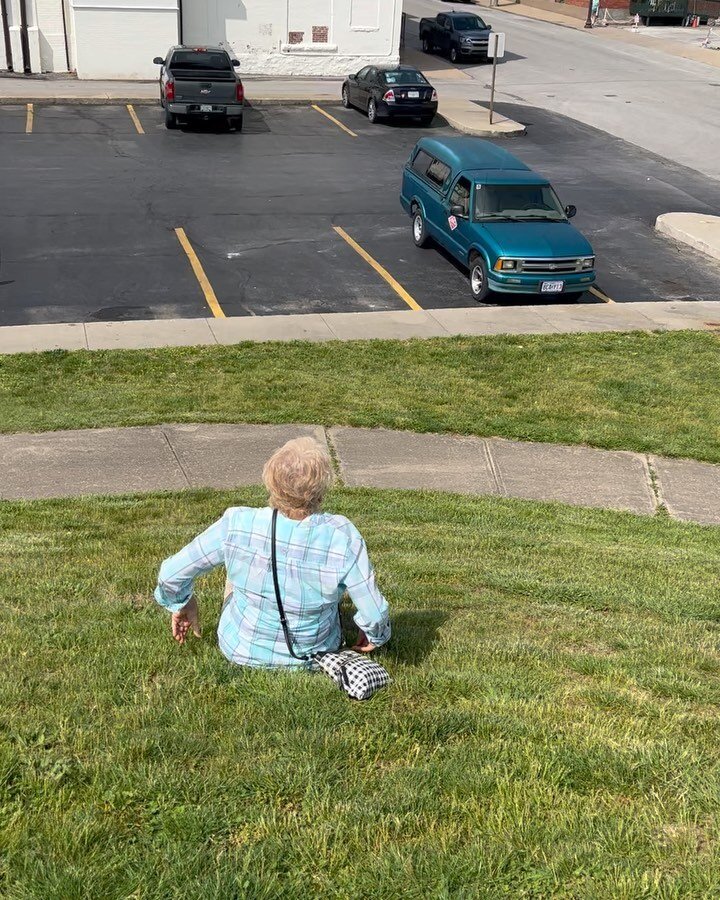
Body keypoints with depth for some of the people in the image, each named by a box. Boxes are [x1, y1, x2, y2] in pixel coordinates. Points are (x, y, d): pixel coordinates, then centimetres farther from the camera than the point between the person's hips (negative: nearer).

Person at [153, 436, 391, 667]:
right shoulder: (342, 537, -29)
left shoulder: (237, 524, -26)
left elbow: (171, 574, -15)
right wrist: (374, 635, 3)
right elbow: (374, 615, -21)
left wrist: (180, 603, 7)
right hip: (311, 658, 0)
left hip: (240, 651, 1)